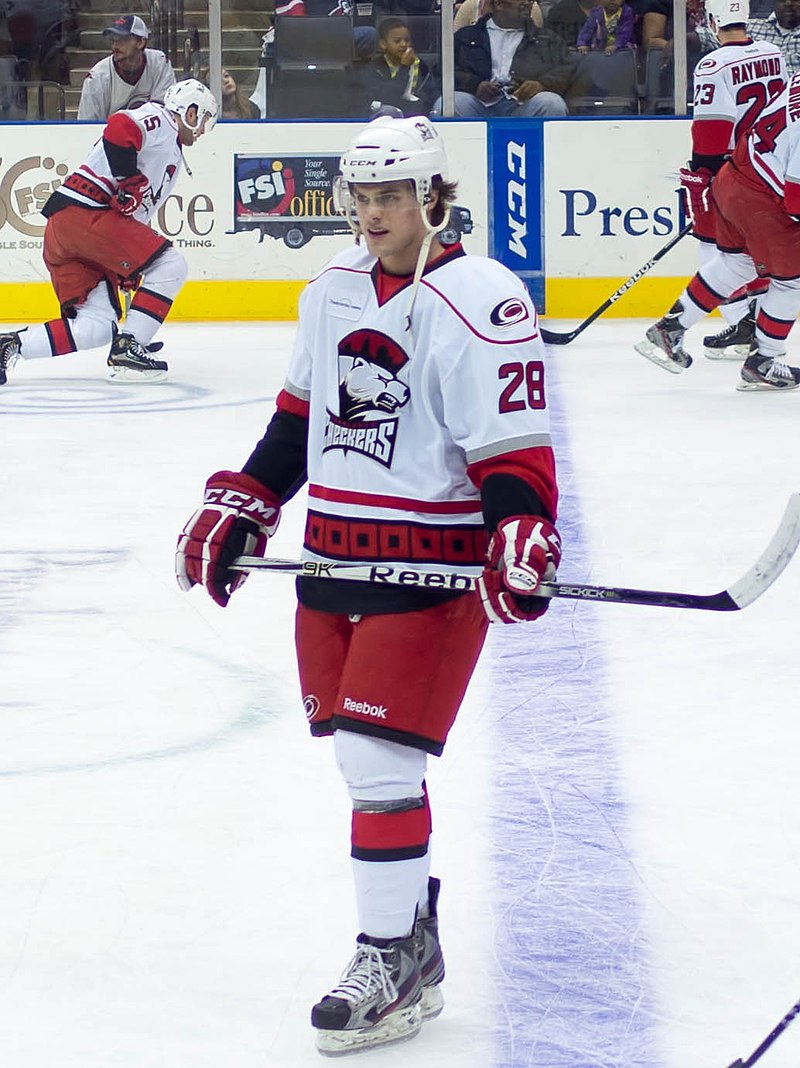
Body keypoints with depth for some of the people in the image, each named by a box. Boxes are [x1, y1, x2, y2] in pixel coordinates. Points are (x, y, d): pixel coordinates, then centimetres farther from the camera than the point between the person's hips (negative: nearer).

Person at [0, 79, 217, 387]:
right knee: (171, 265, -8)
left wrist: (129, 275, 28)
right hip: (86, 211, -10)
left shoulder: (172, 156, 30)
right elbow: (120, 128, -22)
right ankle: (127, 349, -9)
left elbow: (136, 217, 31)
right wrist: (130, 184, -20)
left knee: (97, 327, 4)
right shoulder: (158, 120, 1)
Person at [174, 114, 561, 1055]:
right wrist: (238, 509, 16)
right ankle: (412, 930, 23)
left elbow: (514, 447, -17)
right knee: (355, 753, 10)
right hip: (334, 553, 7)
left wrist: (521, 543, -30)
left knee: (378, 756, -12)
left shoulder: (478, 302, -13)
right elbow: (298, 416, 21)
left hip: (434, 565, -7)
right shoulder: (333, 290, 11)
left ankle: (396, 962, -1)